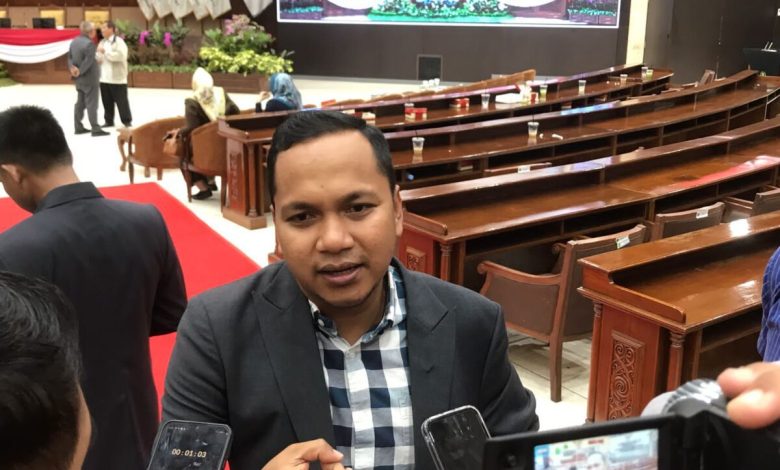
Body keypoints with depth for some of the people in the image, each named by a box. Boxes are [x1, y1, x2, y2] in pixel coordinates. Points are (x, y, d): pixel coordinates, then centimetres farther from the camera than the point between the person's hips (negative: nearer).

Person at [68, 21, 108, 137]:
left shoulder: (74, 41, 10)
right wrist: (80, 72, -14)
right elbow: (88, 61, -24)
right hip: (89, 78, -9)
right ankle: (95, 129, -5)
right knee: (92, 104, -6)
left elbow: (70, 57, 10)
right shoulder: (89, 43, -20)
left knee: (80, 102, 14)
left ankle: (78, 127, 18)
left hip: (79, 79, 9)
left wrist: (72, 67, -5)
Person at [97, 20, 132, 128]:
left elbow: (121, 55, -23)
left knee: (121, 101, -1)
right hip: (104, 78, 7)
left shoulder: (119, 41, -8)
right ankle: (109, 121, 21)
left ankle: (127, 121, 9)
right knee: (107, 102, 11)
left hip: (117, 78, -7)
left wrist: (105, 52, -19)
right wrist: (97, 57, -3)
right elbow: (99, 58, 21)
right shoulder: (102, 42, 16)